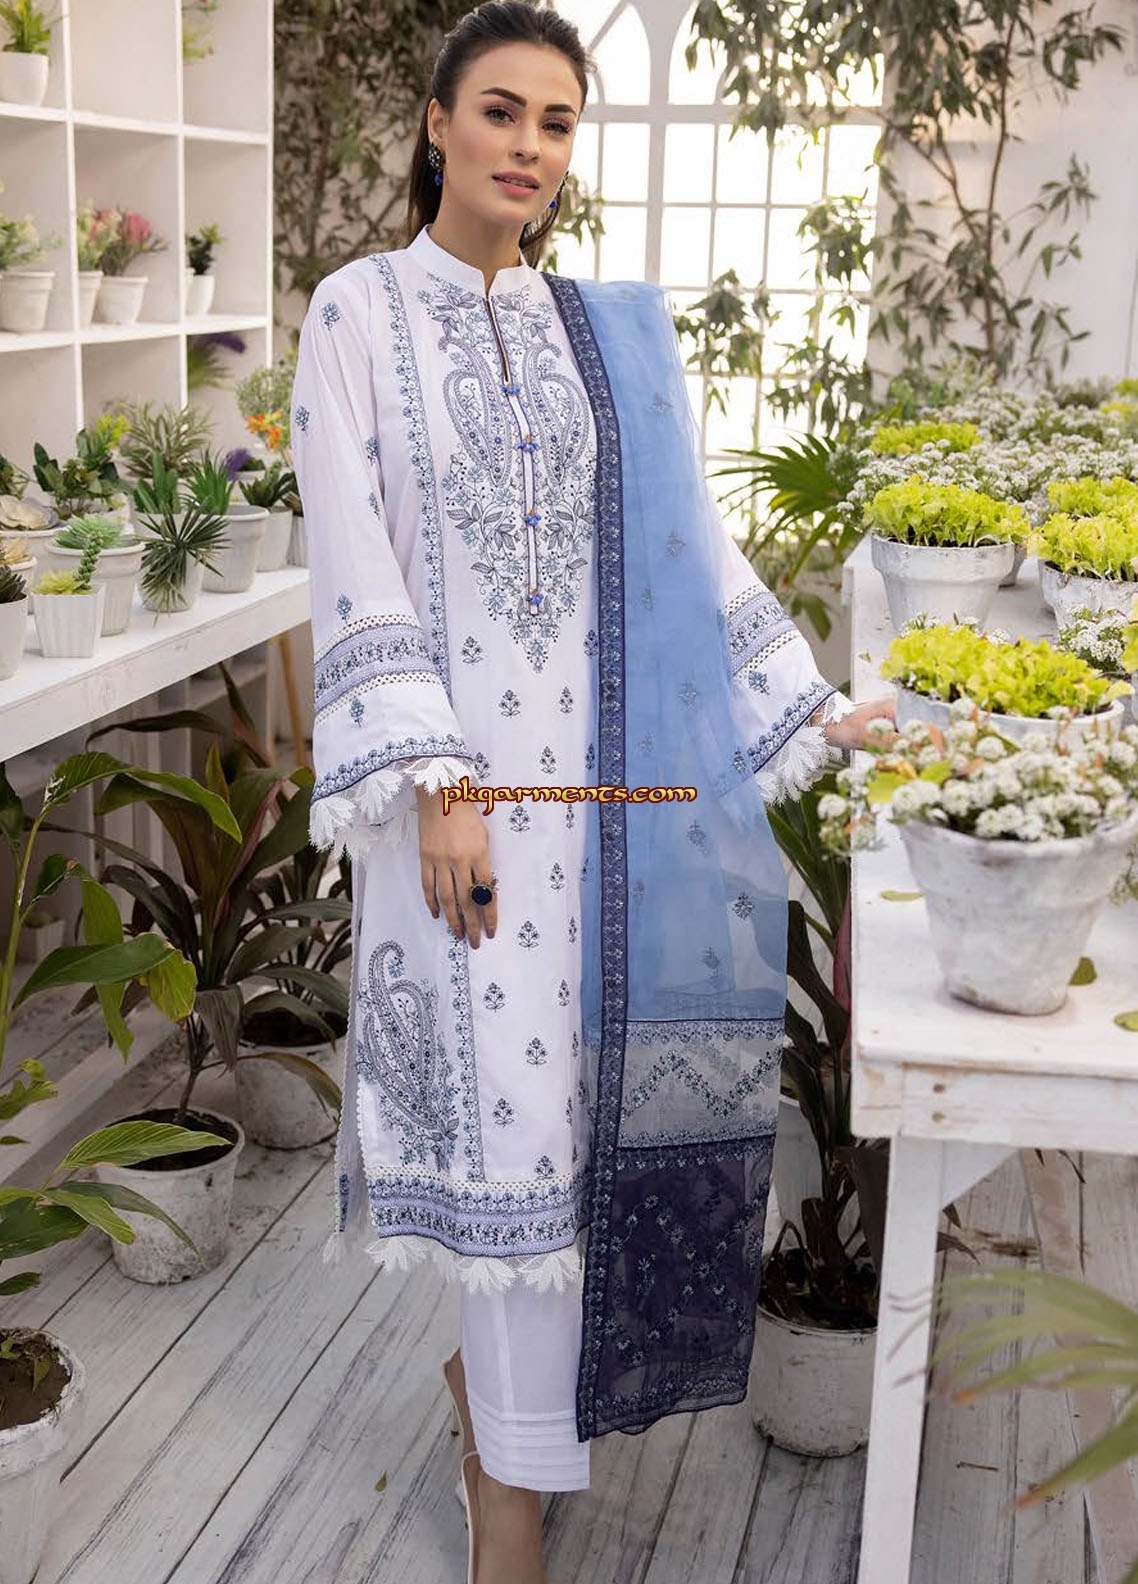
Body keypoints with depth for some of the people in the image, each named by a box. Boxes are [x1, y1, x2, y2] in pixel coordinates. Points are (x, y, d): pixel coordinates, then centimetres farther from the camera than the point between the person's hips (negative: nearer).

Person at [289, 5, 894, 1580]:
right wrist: (434, 785, -16)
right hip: (461, 761, -4)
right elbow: (357, 563, -8)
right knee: (507, 1087, -3)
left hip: (604, 767, 4)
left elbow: (688, 536, 14)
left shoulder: (609, 332, 11)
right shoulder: (359, 313, -1)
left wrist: (810, 714, 12)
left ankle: (488, 1359, 33)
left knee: (559, 1074, 7)